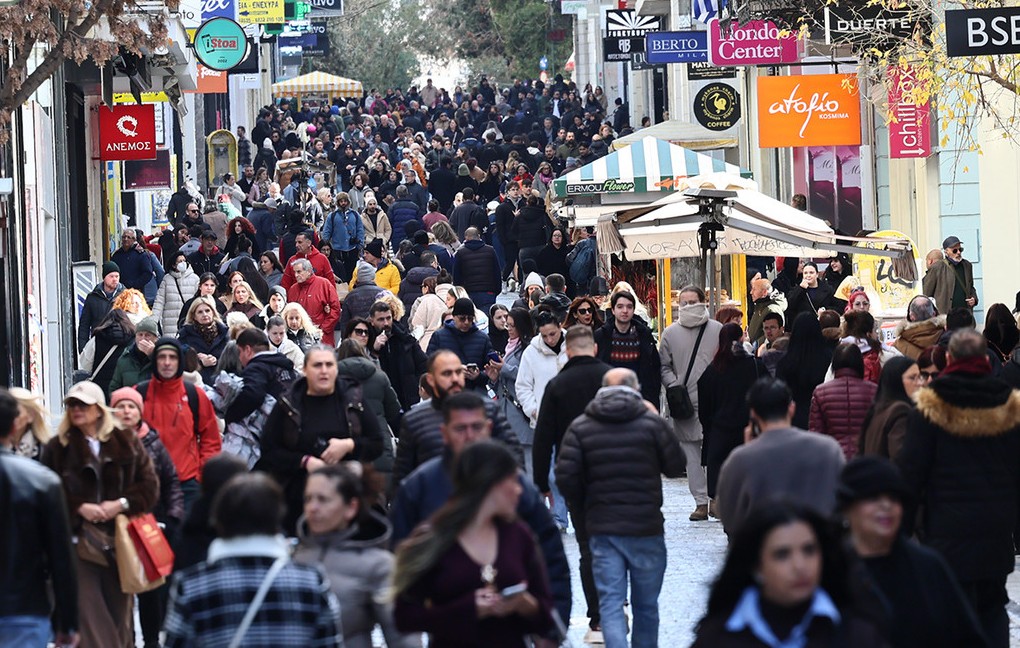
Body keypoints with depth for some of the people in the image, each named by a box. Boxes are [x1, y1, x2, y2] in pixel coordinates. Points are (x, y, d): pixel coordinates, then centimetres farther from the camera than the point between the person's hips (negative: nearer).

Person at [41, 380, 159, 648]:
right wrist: (79, 508, -14)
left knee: (120, 606, 8)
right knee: (88, 609, -9)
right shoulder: (57, 448, 4)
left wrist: (121, 504, -10)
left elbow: (149, 484, 5)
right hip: (80, 541, -2)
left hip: (121, 542, 2)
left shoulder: (126, 442, 8)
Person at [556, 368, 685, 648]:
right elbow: (676, 466, 1)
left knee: (610, 604, 0)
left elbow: (566, 477, -8)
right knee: (646, 604, 14)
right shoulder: (652, 422, -6)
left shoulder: (580, 427, -1)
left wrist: (585, 507, 11)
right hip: (646, 529, 0)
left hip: (602, 530, 0)